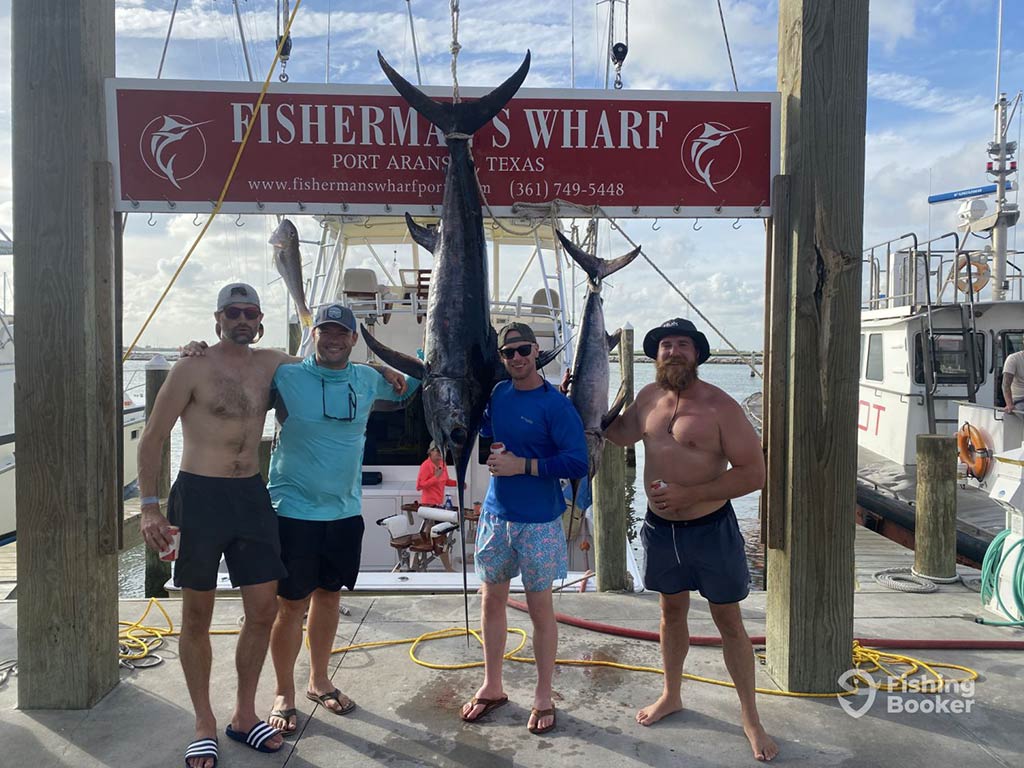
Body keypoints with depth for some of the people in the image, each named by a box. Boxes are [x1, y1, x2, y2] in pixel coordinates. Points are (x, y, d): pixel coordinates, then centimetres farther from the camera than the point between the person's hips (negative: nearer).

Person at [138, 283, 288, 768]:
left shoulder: (269, 365, 5)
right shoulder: (193, 368, -7)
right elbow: (153, 437, -5)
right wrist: (149, 506, -12)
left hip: (252, 495, 5)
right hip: (200, 495, -4)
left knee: (264, 610, 7)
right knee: (197, 616, 7)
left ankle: (244, 715, 26)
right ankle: (205, 725, 24)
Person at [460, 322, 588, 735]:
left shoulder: (556, 404, -13)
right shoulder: (496, 394, 3)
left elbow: (577, 463, -20)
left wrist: (521, 465, -21)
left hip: (538, 521, -5)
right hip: (496, 514, 5)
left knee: (540, 608, 7)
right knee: (492, 600, 14)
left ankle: (543, 697, 24)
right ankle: (492, 687, 31)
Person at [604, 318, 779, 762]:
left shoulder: (720, 407, -17)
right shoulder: (649, 398, 1)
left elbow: (754, 473, -19)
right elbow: (621, 434, 20)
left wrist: (690, 495, -25)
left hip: (711, 528, -5)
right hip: (660, 527, 5)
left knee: (729, 622, 8)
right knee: (672, 610, 21)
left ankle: (751, 718, 25)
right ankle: (671, 696, 40)